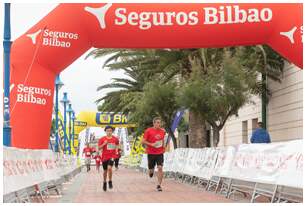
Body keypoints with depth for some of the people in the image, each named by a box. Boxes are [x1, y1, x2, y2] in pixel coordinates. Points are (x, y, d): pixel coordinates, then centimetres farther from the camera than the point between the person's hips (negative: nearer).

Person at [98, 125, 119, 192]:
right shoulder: (102, 139, -3)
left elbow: (117, 145, 23)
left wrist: (116, 150, 11)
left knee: (109, 168, -24)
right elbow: (99, 148, -5)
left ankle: (110, 182, -6)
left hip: (112, 156, -1)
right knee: (105, 171, 11)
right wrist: (104, 144, -17)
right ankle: (104, 183, 33)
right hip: (105, 156, 1)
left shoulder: (115, 139, 2)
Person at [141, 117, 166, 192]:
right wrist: (151, 144, -19)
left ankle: (159, 185, -7)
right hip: (151, 153, -2)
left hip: (160, 153, 2)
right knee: (151, 170, 6)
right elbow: (143, 141, -8)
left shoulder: (162, 131, 6)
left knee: (160, 168, -12)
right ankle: (151, 171, 45)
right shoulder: (148, 131, -7)